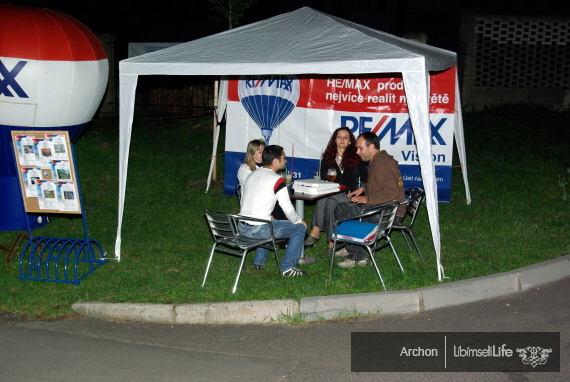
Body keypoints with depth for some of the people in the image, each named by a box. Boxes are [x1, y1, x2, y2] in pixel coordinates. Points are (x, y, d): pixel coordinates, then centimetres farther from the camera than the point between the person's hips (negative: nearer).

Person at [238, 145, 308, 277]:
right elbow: (288, 209, -11)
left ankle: (258, 262, 37)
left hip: (241, 227, 8)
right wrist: (299, 221, 9)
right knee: (300, 228, 6)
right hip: (258, 230, -8)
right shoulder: (277, 180, -12)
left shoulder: (253, 175, 12)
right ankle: (287, 267, 7)